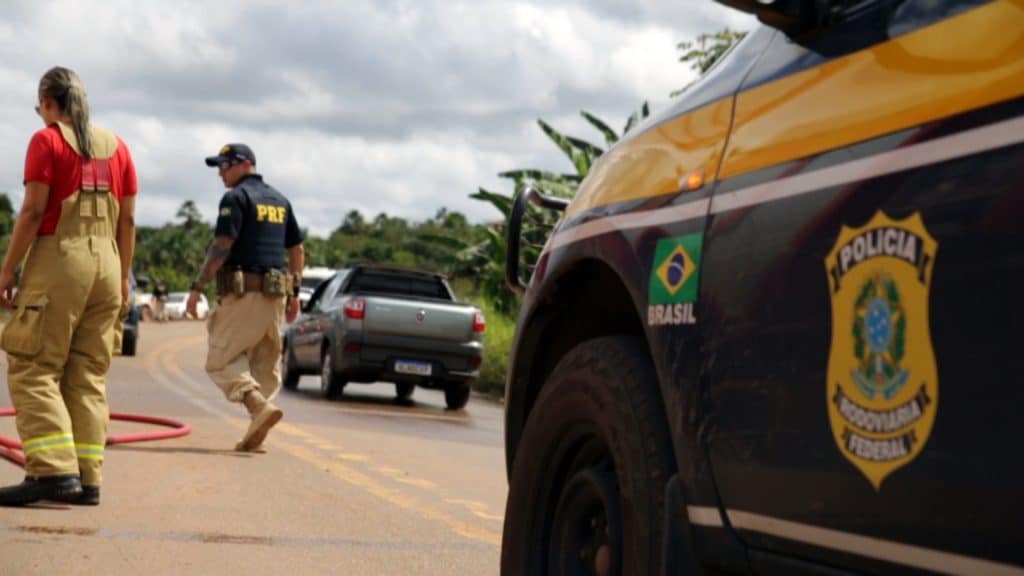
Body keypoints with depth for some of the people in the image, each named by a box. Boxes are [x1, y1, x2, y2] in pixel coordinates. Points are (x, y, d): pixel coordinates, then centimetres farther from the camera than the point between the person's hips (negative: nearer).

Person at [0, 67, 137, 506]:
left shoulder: (47, 141, -3)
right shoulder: (116, 145, 13)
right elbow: (127, 219, 12)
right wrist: (123, 276, 17)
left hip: (58, 257, -6)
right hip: (106, 261, 6)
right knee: (88, 375, 8)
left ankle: (54, 470, -16)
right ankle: (87, 479, 6)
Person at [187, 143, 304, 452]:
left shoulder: (236, 197, -6)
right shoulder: (280, 200, 18)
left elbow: (221, 246, -15)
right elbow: (297, 250, 19)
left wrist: (197, 287, -13)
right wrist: (294, 293, 23)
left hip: (243, 291, -7)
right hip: (275, 293, 7)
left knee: (220, 359, -3)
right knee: (265, 363, 11)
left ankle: (260, 406, -23)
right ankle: (256, 433, 6)